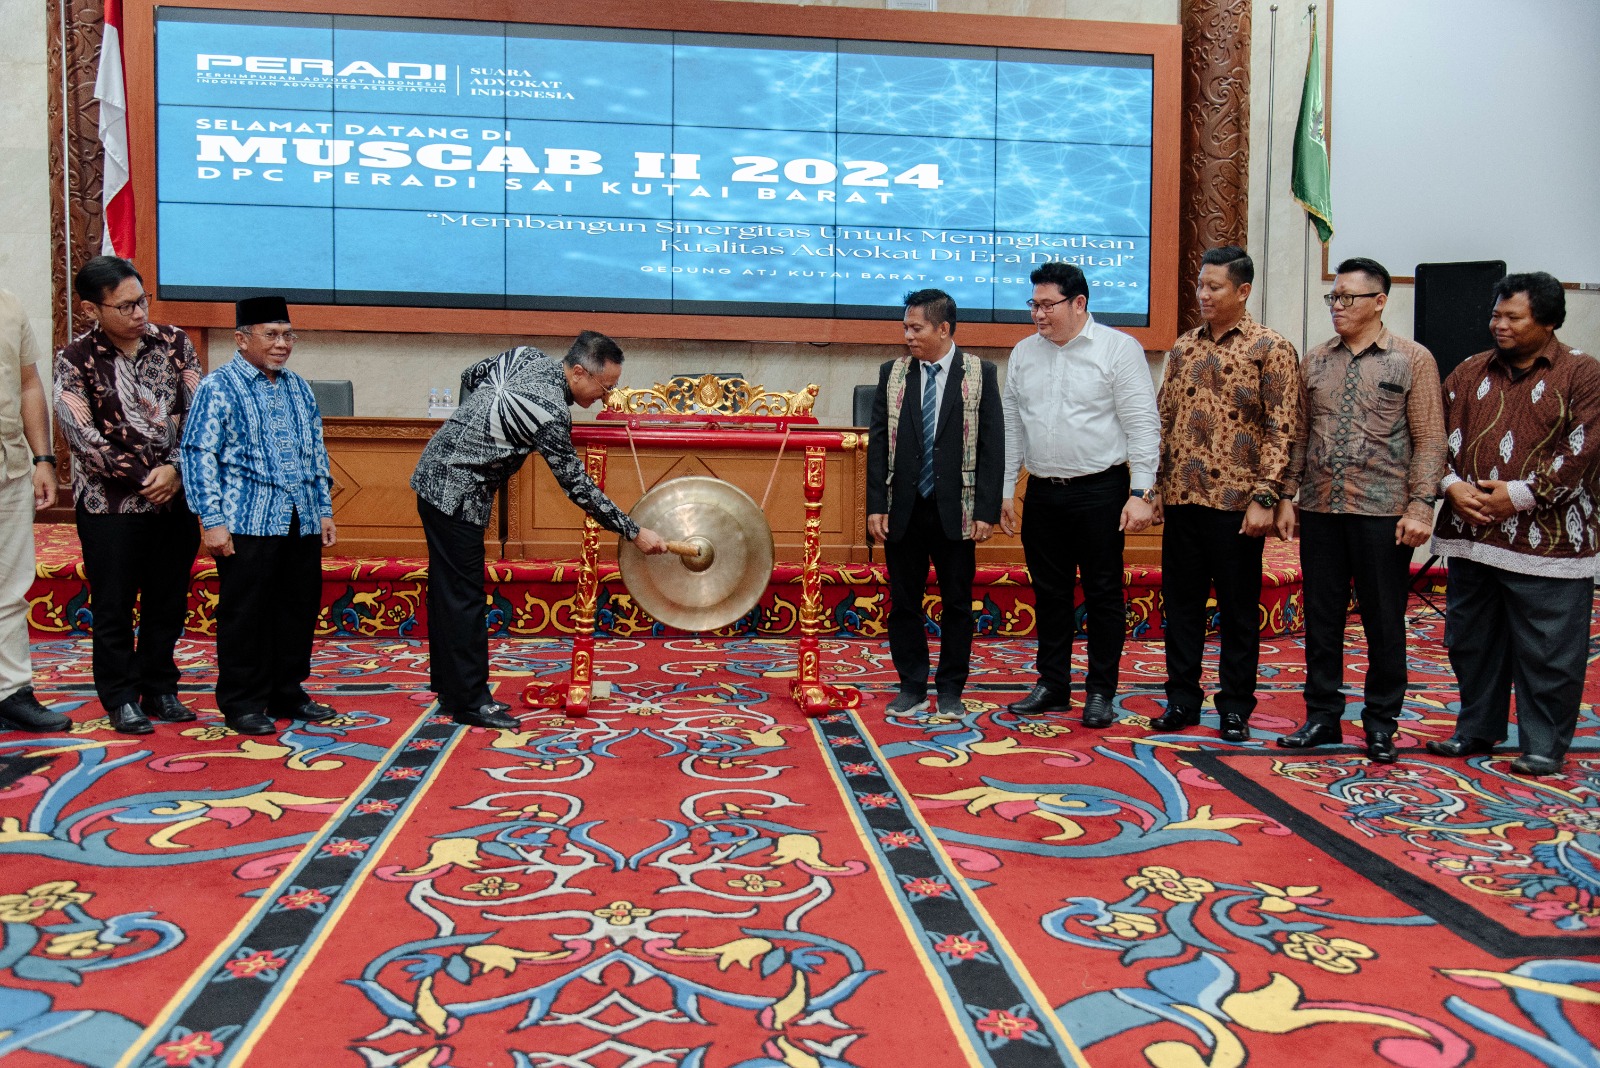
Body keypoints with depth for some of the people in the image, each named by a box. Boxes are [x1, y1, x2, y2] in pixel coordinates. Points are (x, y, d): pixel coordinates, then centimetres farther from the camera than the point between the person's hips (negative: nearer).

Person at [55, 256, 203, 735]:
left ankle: (159, 689, 24)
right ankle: (121, 699, 18)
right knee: (114, 606, 5)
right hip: (111, 502, -3)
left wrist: (175, 469, -12)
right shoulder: (75, 360, -5)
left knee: (168, 602, 10)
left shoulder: (174, 343, 3)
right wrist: (145, 476, -13)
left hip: (175, 497, 3)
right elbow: (83, 437, -10)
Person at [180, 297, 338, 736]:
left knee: (300, 609, 10)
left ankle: (287, 693, 24)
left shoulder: (298, 388, 16)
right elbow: (199, 455, -7)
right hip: (248, 524, -6)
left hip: (302, 523, 6)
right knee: (245, 614, 0)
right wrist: (212, 520, -12)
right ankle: (242, 703, 12)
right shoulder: (218, 387, -2)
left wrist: (324, 510, 17)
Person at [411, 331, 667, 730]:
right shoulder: (551, 413, -24)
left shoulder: (526, 356, 1)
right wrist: (634, 532, -12)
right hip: (456, 497, -10)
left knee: (448, 592, 15)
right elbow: (578, 487, -18)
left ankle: (450, 689, 24)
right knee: (464, 597, -3)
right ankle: (470, 702, 4)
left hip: (434, 478, 10)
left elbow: (470, 376, 16)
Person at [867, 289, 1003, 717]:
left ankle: (950, 689, 21)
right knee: (903, 603, 8)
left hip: (955, 511, -2)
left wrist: (986, 511, -9)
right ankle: (912, 687, 23)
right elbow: (878, 442, 4)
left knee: (957, 604, 8)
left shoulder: (980, 374, -1)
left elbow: (992, 446, -3)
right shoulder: (892, 373, 5)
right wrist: (875, 505, -4)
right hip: (903, 510, 2)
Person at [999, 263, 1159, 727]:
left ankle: (1101, 693, 13)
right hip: (1042, 493, 5)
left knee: (1103, 594, 3)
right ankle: (1053, 687, 23)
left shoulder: (1119, 348, -5)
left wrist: (1140, 493, -14)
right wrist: (1007, 489, 10)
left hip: (1099, 491, -4)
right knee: (1049, 593, 11)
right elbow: (1011, 426, 14)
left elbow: (1143, 425, -8)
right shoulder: (1024, 353, 10)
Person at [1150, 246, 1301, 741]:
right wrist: (1155, 487, 10)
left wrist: (1264, 498, -15)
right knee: (1181, 603, 10)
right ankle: (1182, 698, 21)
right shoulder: (1183, 348, 12)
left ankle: (1236, 706, 17)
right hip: (1181, 498, 5)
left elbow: (1281, 429, -9)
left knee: (1238, 609, 5)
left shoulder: (1270, 349, -4)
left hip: (1236, 502, -5)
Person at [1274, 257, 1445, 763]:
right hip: (1320, 510, 4)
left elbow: (1430, 439, -4)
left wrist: (1421, 505, -11)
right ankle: (1322, 716, 20)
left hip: (1383, 512, -3)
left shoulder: (1413, 360, -1)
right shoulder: (1315, 361, 10)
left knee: (1383, 621, 5)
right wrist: (1287, 494, 6)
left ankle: (1380, 723, 18)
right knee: (1321, 617, 9)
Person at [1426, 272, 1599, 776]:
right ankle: (1477, 729, 28)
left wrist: (1520, 495, -16)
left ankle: (1544, 746, 14)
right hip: (1471, 535, 5)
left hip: (1547, 540, -4)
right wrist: (1453, 486, -9)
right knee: (1471, 638, 13)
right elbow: (1443, 436, 9)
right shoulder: (1470, 373, 12)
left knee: (1547, 649, 2)